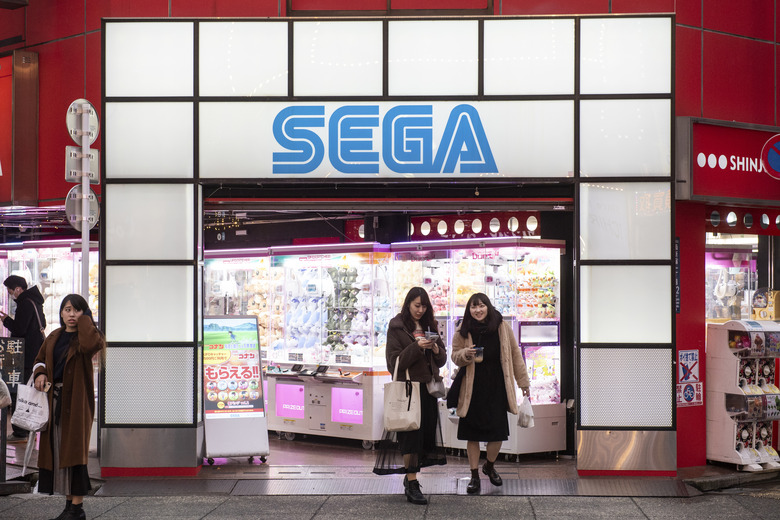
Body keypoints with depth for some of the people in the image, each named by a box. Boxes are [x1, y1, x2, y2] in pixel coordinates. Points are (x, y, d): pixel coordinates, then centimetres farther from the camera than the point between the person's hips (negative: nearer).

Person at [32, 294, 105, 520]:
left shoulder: (85, 335, -5)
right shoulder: (54, 337, 13)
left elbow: (92, 344, -29)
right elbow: (40, 359, 21)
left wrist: (84, 319, -15)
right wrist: (40, 373, -1)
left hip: (76, 400, -6)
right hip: (54, 399, 6)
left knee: (74, 448, -8)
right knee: (57, 450, 7)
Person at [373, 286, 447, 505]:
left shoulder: (430, 327, 14)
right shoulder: (397, 328, -2)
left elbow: (442, 359, 15)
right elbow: (394, 362, -9)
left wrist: (436, 349, -8)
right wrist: (416, 347, -20)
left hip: (428, 387, 6)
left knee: (426, 433, 6)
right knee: (411, 435, -10)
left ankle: (410, 478, 19)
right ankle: (412, 484, -10)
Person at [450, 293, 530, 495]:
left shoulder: (502, 327, -1)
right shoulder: (463, 331, -1)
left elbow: (515, 354, 6)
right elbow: (455, 356, 5)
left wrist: (523, 381, 8)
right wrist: (466, 354, -18)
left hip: (496, 388, 0)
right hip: (473, 389, 0)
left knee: (498, 432, 3)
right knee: (472, 434, 3)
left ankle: (490, 466, 31)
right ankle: (474, 476, 17)